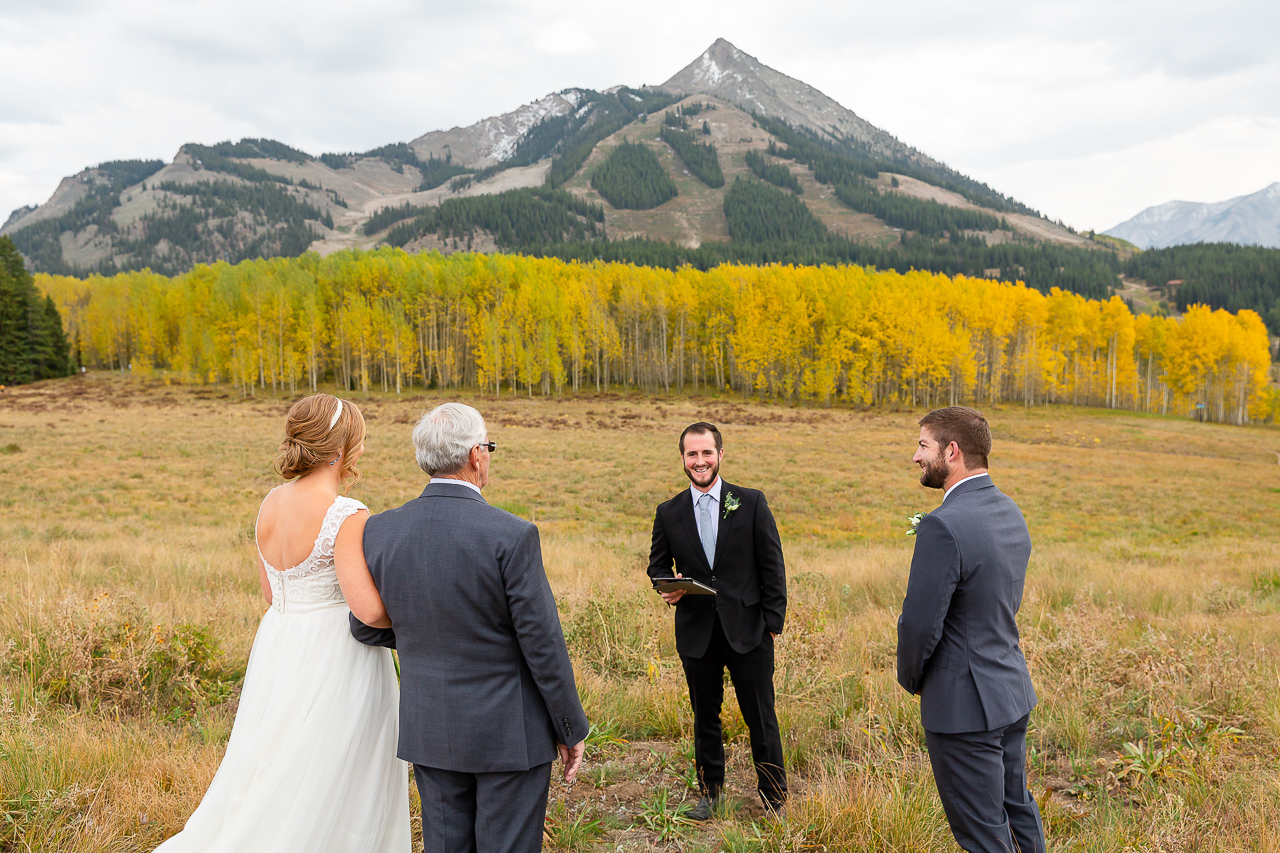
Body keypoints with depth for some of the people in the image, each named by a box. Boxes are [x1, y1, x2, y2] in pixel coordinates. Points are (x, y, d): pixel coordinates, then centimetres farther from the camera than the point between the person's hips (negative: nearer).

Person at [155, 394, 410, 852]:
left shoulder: (271, 504, 4)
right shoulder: (347, 516, -19)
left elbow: (272, 591, 14)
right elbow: (370, 609, -25)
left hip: (278, 648, 7)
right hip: (337, 660, -7)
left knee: (274, 787, 19)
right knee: (328, 791, 7)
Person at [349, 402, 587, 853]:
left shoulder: (381, 531, -5)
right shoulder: (512, 536, -20)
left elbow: (365, 626, 6)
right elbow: (543, 644, -16)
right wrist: (571, 729, -3)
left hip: (429, 728, 5)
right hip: (509, 732, -4)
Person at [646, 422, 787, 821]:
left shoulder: (752, 502, -1)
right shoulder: (669, 513, 5)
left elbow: (772, 564, 0)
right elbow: (657, 563, 14)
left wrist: (773, 620, -4)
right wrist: (667, 587, -8)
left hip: (747, 629, -2)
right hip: (696, 632, 2)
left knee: (761, 717, 5)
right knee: (705, 717, 14)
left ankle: (774, 795, 22)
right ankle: (709, 791, 31)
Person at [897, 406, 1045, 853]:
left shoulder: (944, 525, -25)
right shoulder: (1010, 512, 3)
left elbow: (920, 625, -22)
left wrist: (911, 679, -4)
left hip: (965, 706, -9)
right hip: (1014, 693, 9)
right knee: (1017, 807, 25)